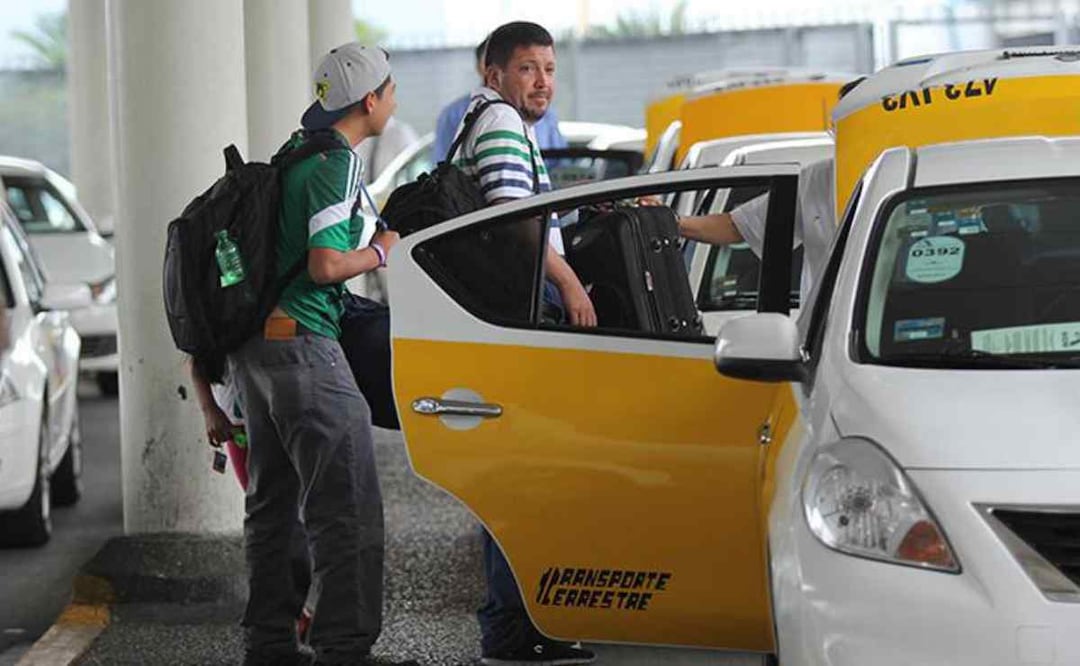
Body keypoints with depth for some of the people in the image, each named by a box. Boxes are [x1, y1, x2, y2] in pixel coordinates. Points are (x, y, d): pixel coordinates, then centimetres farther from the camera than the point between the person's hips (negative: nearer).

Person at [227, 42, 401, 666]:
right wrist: (381, 251, -6)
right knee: (347, 508, -8)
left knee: (272, 501, 15)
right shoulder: (338, 162, -13)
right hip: (301, 342, -10)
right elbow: (325, 265, -21)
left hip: (255, 346, 10)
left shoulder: (294, 150, 16)